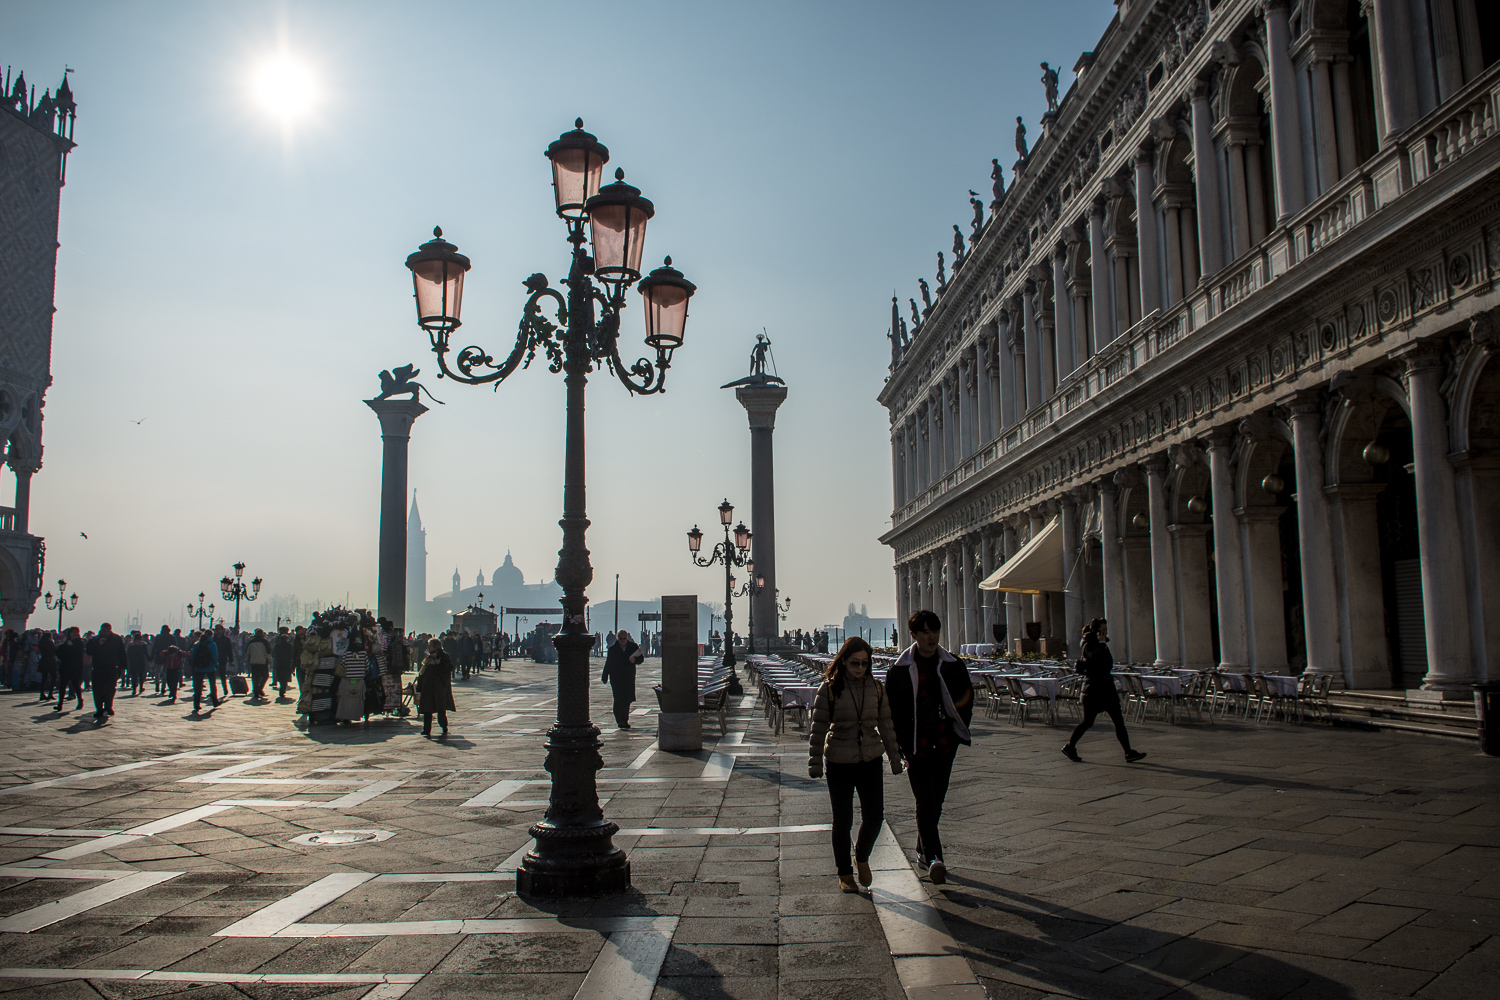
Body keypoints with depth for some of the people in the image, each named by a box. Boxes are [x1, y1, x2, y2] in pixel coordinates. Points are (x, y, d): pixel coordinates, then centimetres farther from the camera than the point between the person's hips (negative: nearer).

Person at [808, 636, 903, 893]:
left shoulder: (876, 688, 2)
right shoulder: (829, 689, -8)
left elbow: (886, 725, 11)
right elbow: (818, 728, -3)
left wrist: (895, 758, 12)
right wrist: (815, 763, -6)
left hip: (871, 762, 3)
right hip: (839, 765, -3)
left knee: (874, 817, 2)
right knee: (843, 821, 7)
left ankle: (862, 856, 32)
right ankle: (844, 873, 24)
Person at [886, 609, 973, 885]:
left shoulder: (953, 666, 4)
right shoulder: (899, 669, -5)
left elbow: (966, 700, 14)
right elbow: (892, 710, -3)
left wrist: (959, 731, 2)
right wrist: (900, 746, -7)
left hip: (945, 744, 4)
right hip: (916, 745, -4)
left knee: (936, 801, 12)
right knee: (925, 802, -11)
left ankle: (923, 851, 28)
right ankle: (934, 858, -16)